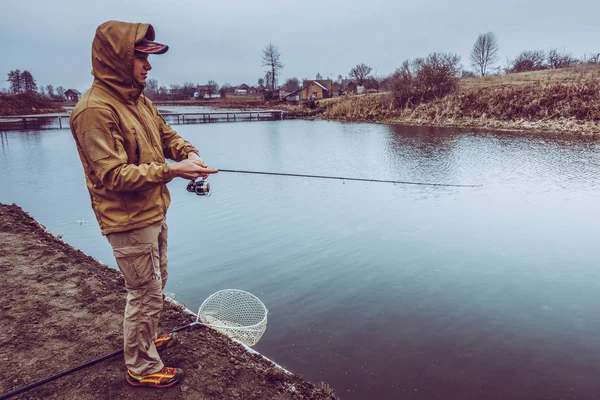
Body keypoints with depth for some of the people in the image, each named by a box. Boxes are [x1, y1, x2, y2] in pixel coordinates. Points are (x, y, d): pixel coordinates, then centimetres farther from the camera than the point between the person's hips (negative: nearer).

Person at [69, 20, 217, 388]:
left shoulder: (139, 100, 6)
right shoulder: (95, 110, -22)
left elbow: (167, 135, 14)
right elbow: (113, 175, -25)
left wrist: (188, 152, -8)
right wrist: (172, 171, -31)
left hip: (154, 213, 9)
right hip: (129, 222, -9)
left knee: (155, 285, 24)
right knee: (146, 295, 3)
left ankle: (146, 340, 47)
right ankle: (142, 368, 24)